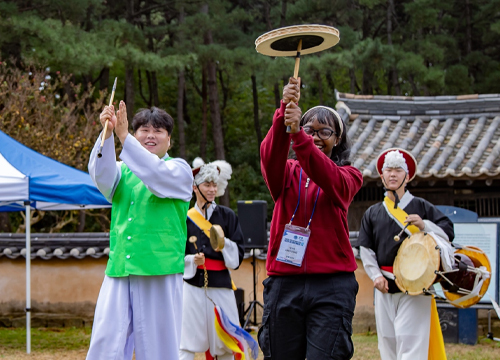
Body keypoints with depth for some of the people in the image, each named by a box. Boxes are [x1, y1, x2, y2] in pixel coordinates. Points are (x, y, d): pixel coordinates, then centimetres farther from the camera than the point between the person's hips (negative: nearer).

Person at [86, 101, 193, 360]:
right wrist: (107, 134, -22)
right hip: (119, 270, 3)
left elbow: (157, 175, -14)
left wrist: (123, 136, -21)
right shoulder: (123, 170, 16)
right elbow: (102, 175, -6)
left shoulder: (180, 169, 8)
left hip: (160, 271, -3)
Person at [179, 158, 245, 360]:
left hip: (221, 286, 2)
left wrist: (225, 244, -14)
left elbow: (238, 255, 5)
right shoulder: (185, 218, 4)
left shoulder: (227, 216, 7)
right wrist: (192, 261, -12)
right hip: (192, 285, -2)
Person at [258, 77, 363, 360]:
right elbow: (271, 156, -12)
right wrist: (284, 111, -31)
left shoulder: (349, 175, 9)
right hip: (284, 283, 2)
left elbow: (330, 179, -16)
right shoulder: (288, 173, 12)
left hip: (331, 286, -2)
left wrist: (298, 135, -32)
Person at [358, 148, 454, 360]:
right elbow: (365, 249, 13)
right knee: (387, 341, 5)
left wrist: (424, 225, -16)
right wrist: (375, 275, -2)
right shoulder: (372, 213, 15)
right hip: (385, 286, 4)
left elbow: (448, 233, 2)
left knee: (410, 341, -14)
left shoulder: (421, 207, 7)